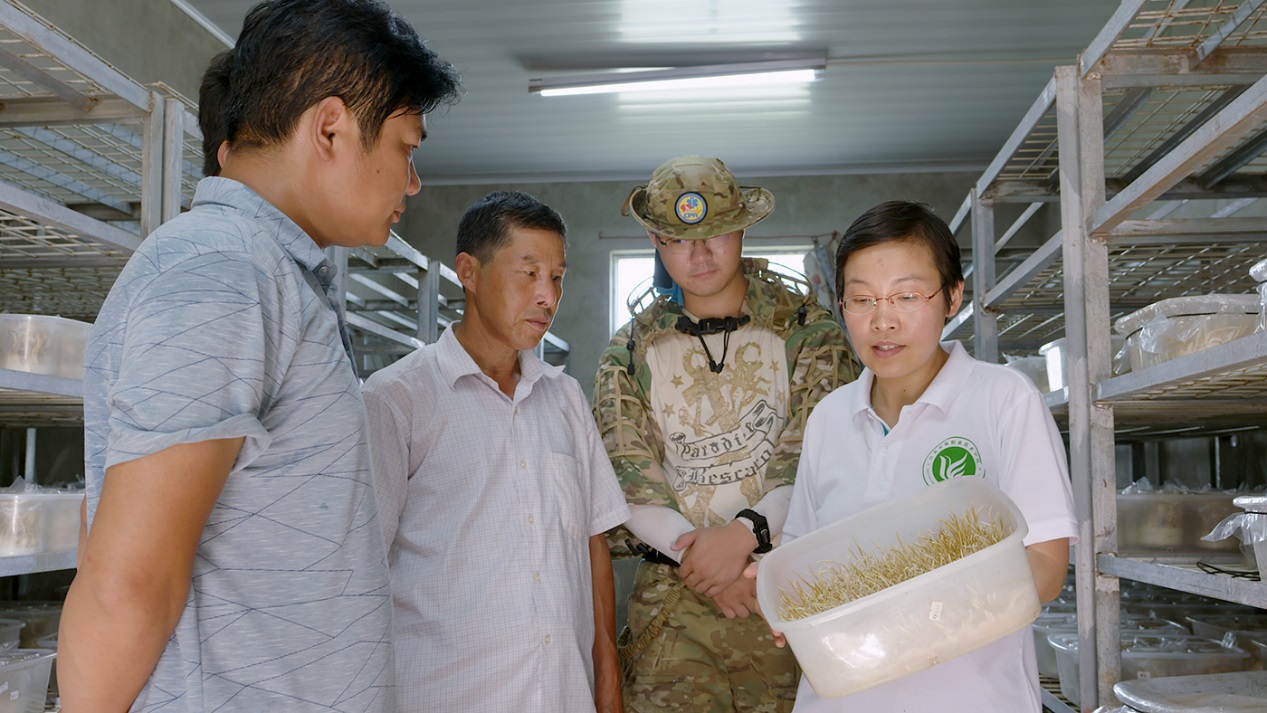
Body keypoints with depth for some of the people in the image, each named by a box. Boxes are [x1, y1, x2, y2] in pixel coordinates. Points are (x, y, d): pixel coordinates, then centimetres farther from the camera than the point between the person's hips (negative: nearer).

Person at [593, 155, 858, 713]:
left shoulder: (804, 327, 3)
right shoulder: (630, 351, 9)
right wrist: (695, 555, -13)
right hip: (673, 589, 1)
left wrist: (744, 532, -19)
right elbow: (626, 475, 0)